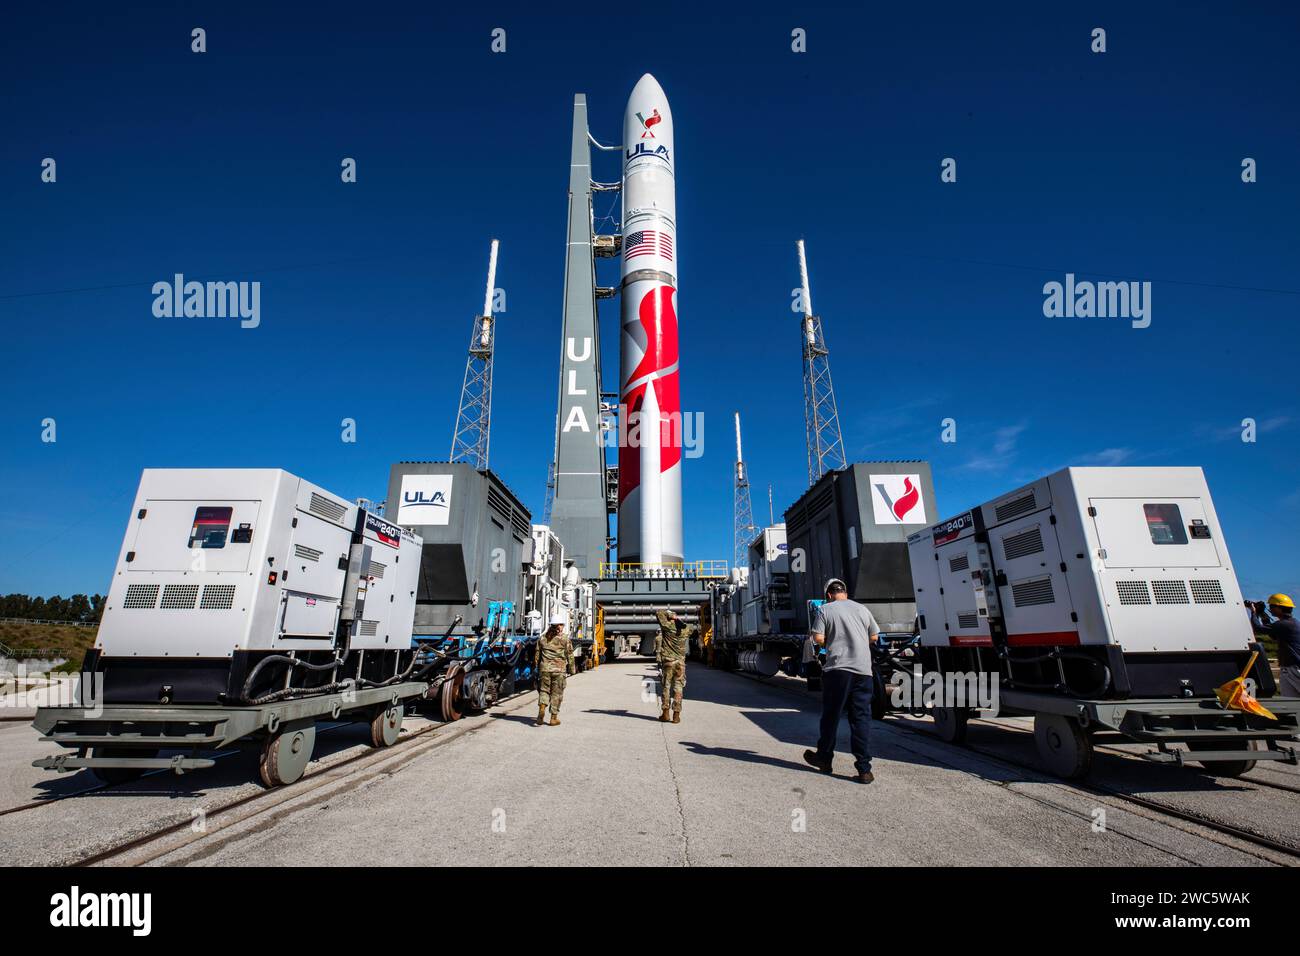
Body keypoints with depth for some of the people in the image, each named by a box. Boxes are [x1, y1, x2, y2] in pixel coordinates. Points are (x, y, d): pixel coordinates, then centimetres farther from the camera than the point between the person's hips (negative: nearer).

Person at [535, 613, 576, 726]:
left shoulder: (542, 638, 8)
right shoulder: (565, 639, -2)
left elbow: (537, 654, 12)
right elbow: (570, 656, 0)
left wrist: (535, 667, 22)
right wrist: (571, 669, 9)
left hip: (544, 668, 2)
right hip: (559, 670, -2)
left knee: (544, 690, 12)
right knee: (557, 693, 6)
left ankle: (542, 707, -15)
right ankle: (554, 718, 9)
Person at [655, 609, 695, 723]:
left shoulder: (667, 626, -7)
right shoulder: (686, 629, 2)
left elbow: (658, 613, 2)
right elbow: (693, 627, 25)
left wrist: (670, 614, 6)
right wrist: (680, 621, 22)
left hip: (667, 662, -2)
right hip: (680, 662, 2)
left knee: (665, 687, 8)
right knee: (678, 688, 6)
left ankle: (665, 714, 9)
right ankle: (676, 715, 5)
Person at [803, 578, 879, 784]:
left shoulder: (824, 610, 0)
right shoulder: (862, 609, 12)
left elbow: (818, 638, -8)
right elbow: (874, 637, 18)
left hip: (837, 669, -3)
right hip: (863, 669, 3)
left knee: (831, 715, 9)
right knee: (862, 718, 5)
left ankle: (824, 758, 23)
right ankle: (864, 769, 3)